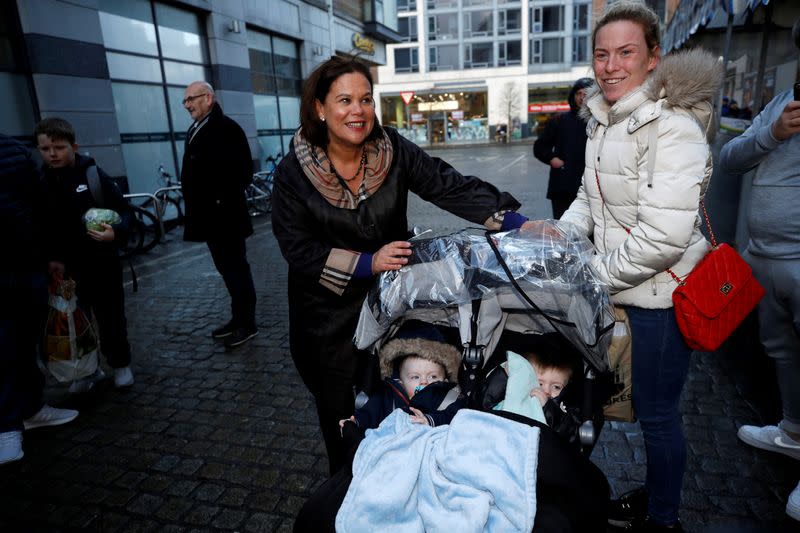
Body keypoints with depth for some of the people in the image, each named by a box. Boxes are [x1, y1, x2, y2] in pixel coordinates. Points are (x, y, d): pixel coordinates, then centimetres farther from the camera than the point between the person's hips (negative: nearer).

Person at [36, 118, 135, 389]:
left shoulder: (93, 175, -6)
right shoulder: (39, 183, 1)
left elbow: (123, 210, -6)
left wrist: (116, 232, -26)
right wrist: (51, 259, -11)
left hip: (102, 264, -2)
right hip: (64, 268, 2)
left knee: (111, 318, 9)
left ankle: (120, 364, 27)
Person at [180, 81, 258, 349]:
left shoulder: (226, 128, -12)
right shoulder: (194, 130, 17)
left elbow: (242, 172, -19)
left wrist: (224, 202, -17)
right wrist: (195, 207, 13)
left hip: (226, 215, -9)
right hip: (210, 216, 9)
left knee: (236, 269, 0)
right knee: (227, 269, 15)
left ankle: (247, 323, 10)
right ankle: (238, 317, 26)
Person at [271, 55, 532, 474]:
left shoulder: (393, 151, -9)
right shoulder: (294, 173, -13)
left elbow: (452, 187, -16)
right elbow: (298, 249, -16)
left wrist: (517, 223, -28)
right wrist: (367, 262, -26)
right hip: (329, 316, -1)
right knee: (340, 415, 16)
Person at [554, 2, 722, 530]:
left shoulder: (671, 126, -21)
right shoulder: (602, 119, 6)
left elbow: (663, 238, -27)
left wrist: (596, 273, -17)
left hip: (663, 292, -8)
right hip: (628, 287, 8)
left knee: (656, 410, 9)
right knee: (647, 403, 23)